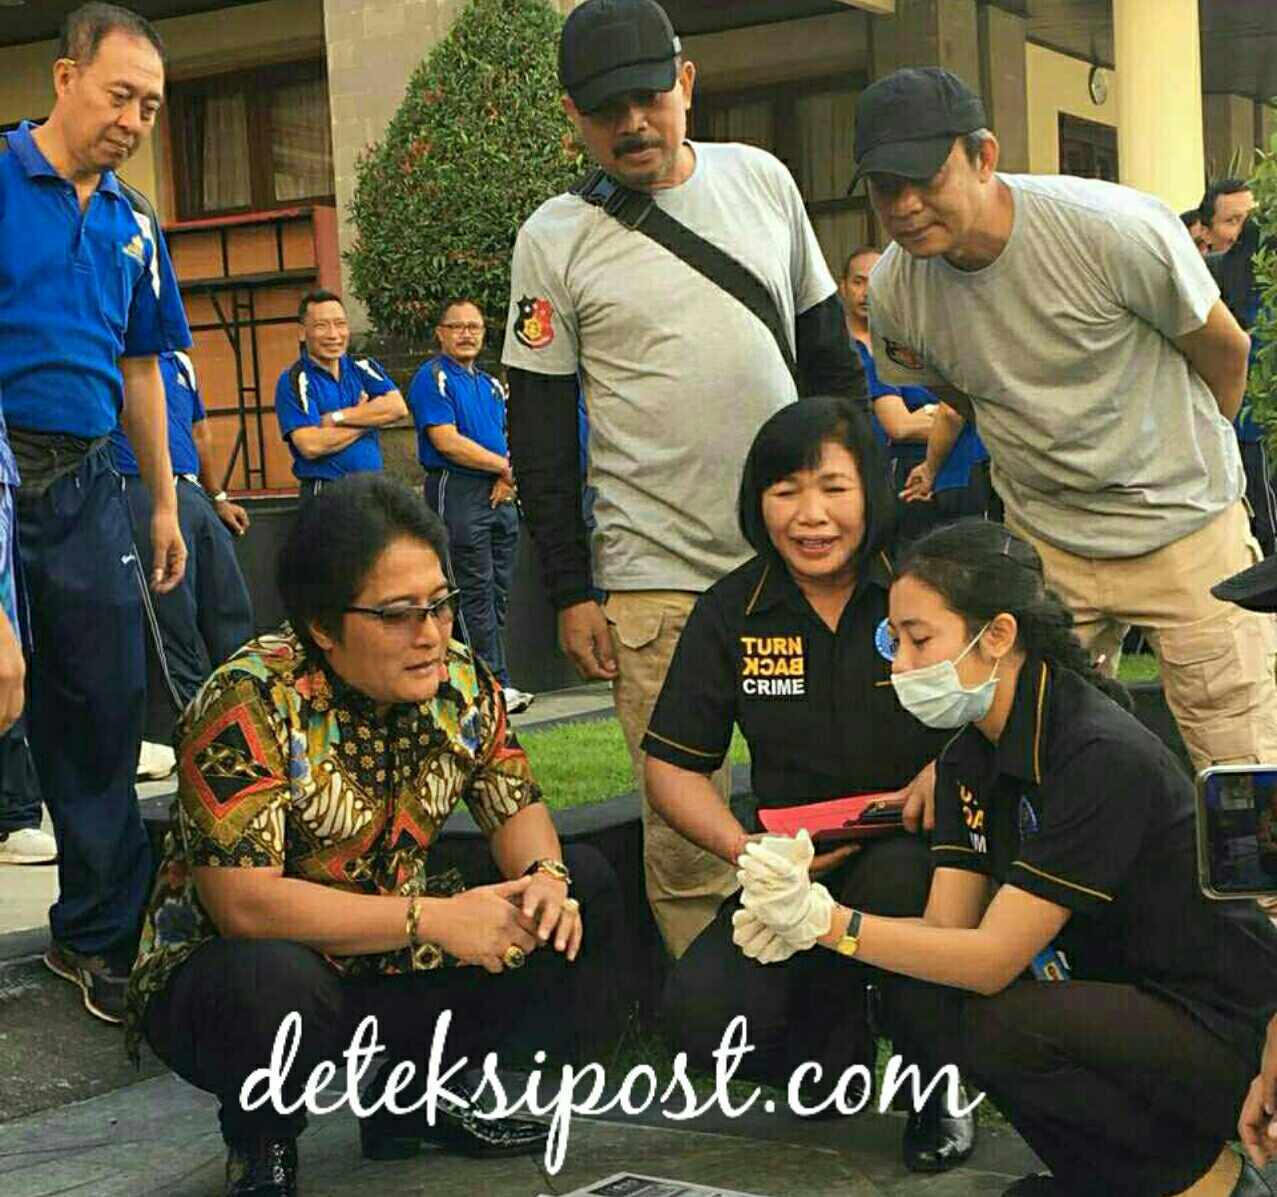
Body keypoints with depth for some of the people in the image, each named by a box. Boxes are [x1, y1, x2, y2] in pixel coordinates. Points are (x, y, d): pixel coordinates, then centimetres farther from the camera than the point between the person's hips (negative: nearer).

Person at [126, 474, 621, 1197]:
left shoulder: (460, 683, -4)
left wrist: (544, 874, -20)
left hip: (389, 970, 6)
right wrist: (432, 918, -32)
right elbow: (243, 902, -30)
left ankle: (419, 1098, 10)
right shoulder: (248, 703, -24)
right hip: (222, 971, -6)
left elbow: (518, 810, 5)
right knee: (273, 980, -41)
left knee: (589, 889, -4)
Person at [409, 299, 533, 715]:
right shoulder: (433, 377, -4)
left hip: (499, 496, 8)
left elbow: (511, 440, 18)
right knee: (476, 591, -7)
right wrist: (504, 466, -8)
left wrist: (507, 479, -4)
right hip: (457, 491, -8)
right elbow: (447, 442, -14)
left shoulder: (491, 383, 20)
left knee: (499, 591, 7)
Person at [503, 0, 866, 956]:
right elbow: (540, 430, 0)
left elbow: (827, 349, 15)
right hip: (654, 579, -3)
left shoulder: (762, 180, 7)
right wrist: (570, 592, -4)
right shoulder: (554, 239, -2)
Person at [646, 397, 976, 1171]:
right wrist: (745, 849, -13)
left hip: (914, 853, -2)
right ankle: (836, 1043, 15)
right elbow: (671, 766, 5)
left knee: (892, 880, -38)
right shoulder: (730, 613, 1)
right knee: (704, 1018, -23)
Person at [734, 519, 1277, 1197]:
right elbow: (948, 926, -4)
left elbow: (993, 957, -27)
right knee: (910, 986, -10)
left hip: (1221, 1024, -8)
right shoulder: (970, 757, 3)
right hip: (1112, 996, 8)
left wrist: (829, 921, -31)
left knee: (1001, 1029, -29)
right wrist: (800, 918, -20)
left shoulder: (1104, 757, -25)